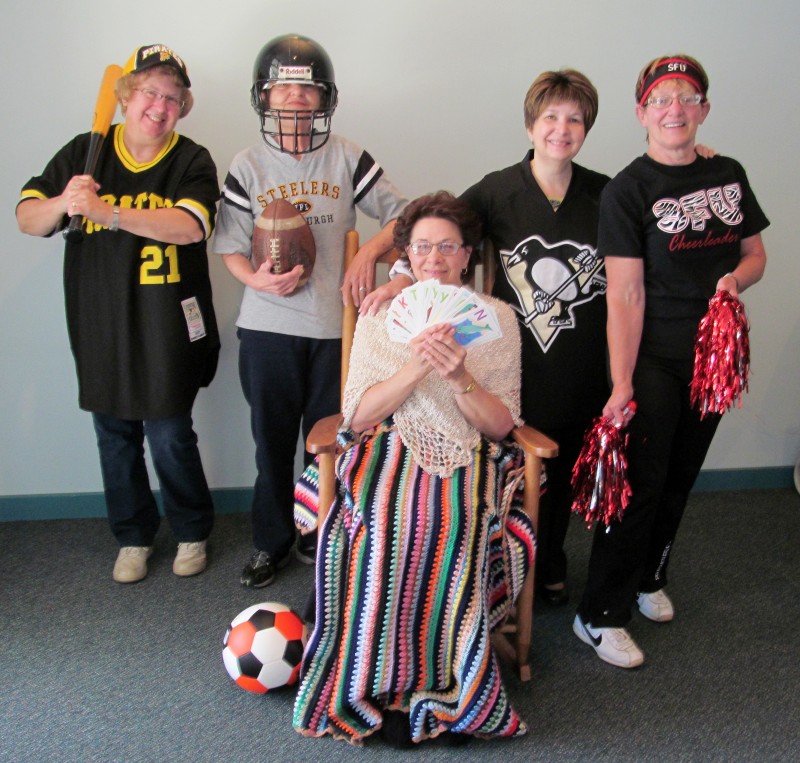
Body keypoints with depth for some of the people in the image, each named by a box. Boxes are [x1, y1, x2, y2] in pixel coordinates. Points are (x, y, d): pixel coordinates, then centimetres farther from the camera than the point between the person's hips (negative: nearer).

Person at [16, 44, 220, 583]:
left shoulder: (192, 162, -4)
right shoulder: (84, 153, 4)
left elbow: (190, 227, -23)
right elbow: (27, 219, 2)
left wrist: (107, 212, -31)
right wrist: (62, 203, -21)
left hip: (167, 330, -3)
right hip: (100, 327, 3)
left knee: (170, 437, -1)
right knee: (115, 437, 12)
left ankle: (192, 533, 25)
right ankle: (133, 537, 33)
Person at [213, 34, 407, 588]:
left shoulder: (349, 158, 2)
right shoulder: (248, 166, 3)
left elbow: (399, 215, 3)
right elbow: (230, 244, 3)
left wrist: (368, 253, -14)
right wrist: (256, 278, -17)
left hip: (335, 324, 0)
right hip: (267, 327, 1)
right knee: (272, 441, 10)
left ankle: (322, 539, 29)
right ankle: (272, 543, 28)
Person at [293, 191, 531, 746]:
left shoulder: (496, 317, 9)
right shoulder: (380, 316, 10)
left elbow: (500, 427, 2)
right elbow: (357, 418, -1)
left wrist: (460, 377, -17)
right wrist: (415, 368, -15)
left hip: (468, 460, 0)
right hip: (391, 454, 1)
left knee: (452, 535, -32)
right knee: (381, 535, -31)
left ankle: (450, 691, -10)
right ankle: (387, 687, -10)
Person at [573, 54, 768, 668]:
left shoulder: (728, 175, 6)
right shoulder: (628, 191, -10)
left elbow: (755, 253, 16)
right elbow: (625, 294, -16)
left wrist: (736, 278, -9)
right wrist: (621, 383, -20)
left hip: (712, 353, 6)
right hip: (654, 358, -5)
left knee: (680, 478, 16)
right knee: (639, 483, -3)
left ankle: (648, 579, 38)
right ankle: (600, 616, 11)